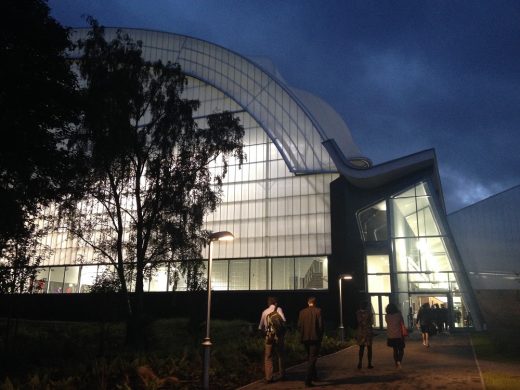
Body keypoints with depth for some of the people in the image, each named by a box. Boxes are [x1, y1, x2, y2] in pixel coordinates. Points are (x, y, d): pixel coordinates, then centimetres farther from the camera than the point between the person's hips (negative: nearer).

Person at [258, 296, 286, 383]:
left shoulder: (264, 312, 6)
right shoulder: (278, 309, -2)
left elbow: (260, 327, 9)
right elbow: (283, 320, -18)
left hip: (269, 336, 1)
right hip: (279, 335, -1)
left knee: (268, 357, 9)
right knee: (281, 356, 15)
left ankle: (268, 378, 6)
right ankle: (282, 375, 22)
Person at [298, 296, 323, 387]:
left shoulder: (302, 312, 1)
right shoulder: (318, 311, -7)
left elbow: (299, 326, 0)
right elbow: (320, 325, -10)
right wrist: (320, 336, 3)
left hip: (305, 338, 4)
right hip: (315, 338, -4)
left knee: (309, 358, 22)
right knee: (312, 359, 0)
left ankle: (313, 375, 34)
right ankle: (308, 380, -5)